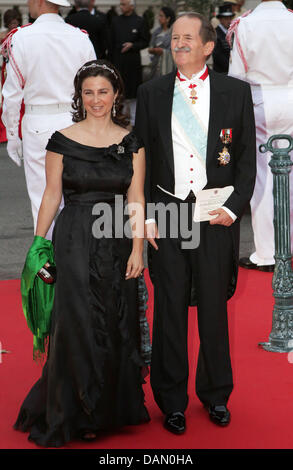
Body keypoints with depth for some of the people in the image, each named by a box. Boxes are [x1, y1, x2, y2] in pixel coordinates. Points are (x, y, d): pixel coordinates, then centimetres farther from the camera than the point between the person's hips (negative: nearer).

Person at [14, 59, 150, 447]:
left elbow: (136, 199, 2)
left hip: (117, 244, 2)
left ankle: (113, 408, 25)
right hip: (75, 241, -2)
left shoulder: (131, 141, 4)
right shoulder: (63, 140, -1)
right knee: (76, 325, -1)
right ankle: (73, 415, 13)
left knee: (117, 326, 8)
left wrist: (137, 250, -5)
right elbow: (52, 195, 2)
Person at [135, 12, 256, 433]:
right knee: (169, 309, 7)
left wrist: (234, 207, -8)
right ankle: (172, 400, 21)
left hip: (217, 214, -1)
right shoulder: (151, 93, 4)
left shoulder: (236, 91, 1)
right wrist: (145, 215, -1)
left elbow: (247, 158, 3)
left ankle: (216, 394, 29)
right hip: (167, 213, 1)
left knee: (214, 308, 10)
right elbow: (141, 158, 6)